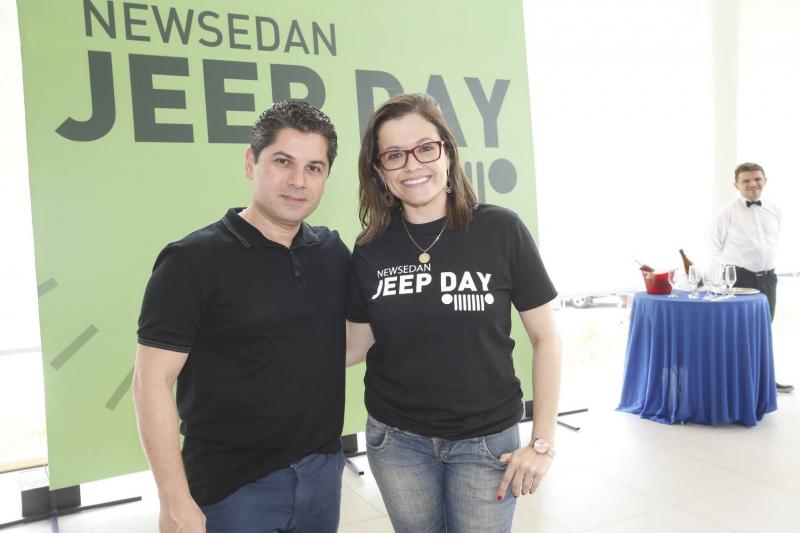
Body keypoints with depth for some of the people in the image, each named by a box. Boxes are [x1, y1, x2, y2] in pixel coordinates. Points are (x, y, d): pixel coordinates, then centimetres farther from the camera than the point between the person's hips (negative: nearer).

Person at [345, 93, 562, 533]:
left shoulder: (501, 231, -13)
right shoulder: (370, 250, -5)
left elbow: (546, 337, -6)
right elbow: (357, 346, 4)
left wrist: (543, 441, -8)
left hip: (487, 441, -2)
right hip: (397, 441, 2)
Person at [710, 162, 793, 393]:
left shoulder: (775, 210, 6)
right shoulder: (726, 213, -10)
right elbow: (715, 248, -1)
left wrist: (763, 261, 15)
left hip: (768, 277, 6)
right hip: (739, 278, -5)